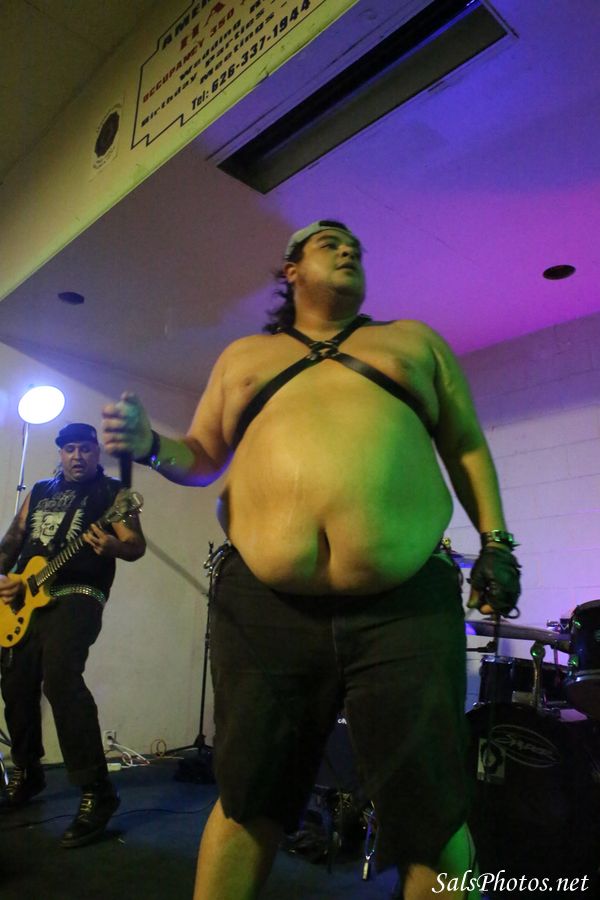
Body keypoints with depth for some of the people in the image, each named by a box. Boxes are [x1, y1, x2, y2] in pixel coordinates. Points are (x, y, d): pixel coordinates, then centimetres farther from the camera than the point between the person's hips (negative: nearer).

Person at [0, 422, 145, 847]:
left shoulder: (112, 491, 3)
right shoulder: (39, 491, 19)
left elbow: (137, 545, -6)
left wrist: (112, 546, -29)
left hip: (75, 597, -6)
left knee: (60, 680, -24)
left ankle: (97, 791, -18)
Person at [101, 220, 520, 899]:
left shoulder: (415, 340, 19)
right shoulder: (242, 355, 20)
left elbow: (466, 447, 17)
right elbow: (202, 457, 22)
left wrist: (495, 542, 6)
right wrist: (152, 446, 0)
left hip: (406, 607, 0)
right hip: (262, 606, 1)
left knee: (429, 816, 4)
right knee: (247, 800, 13)